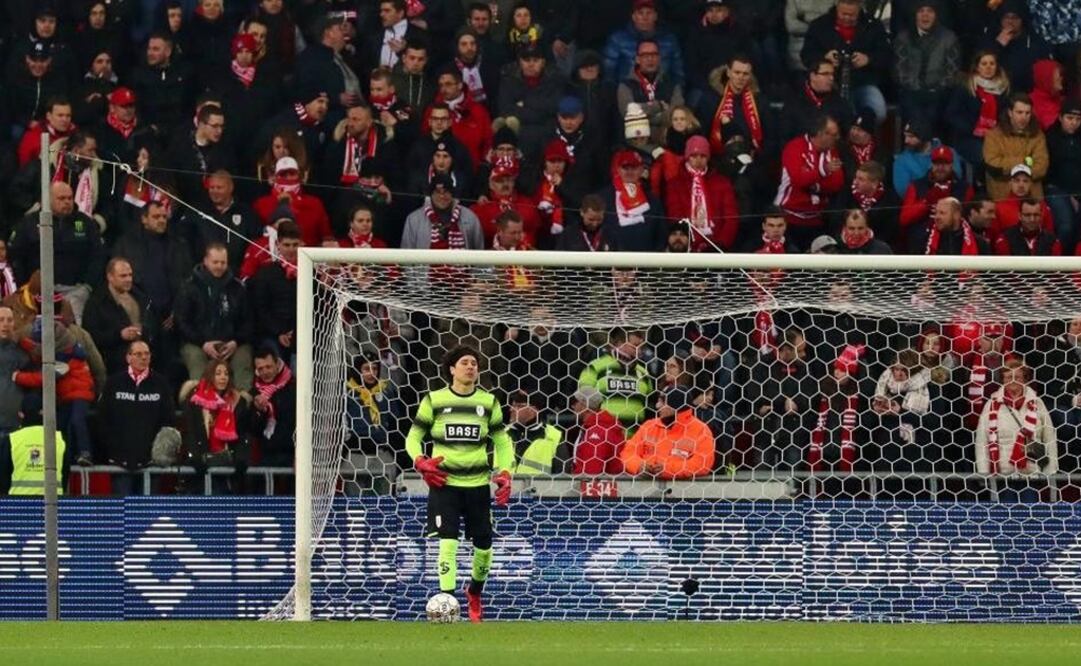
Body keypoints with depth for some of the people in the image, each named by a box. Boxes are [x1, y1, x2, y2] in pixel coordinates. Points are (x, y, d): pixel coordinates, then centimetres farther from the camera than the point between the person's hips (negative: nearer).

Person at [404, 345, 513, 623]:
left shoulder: (488, 402, 6)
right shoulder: (434, 401, 1)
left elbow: (502, 442, 13)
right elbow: (413, 437, 7)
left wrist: (504, 473, -3)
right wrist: (421, 462, -13)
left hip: (478, 483, 3)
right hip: (444, 483, -2)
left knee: (483, 545, 8)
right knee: (448, 541, -17)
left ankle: (475, 592, 36)